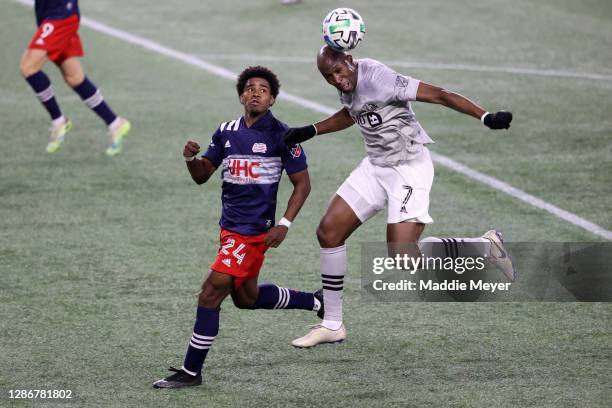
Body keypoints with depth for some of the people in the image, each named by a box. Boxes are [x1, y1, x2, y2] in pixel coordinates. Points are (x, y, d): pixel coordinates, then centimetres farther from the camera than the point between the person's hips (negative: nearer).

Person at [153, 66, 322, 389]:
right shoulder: (226, 132, 6)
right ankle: (315, 302, 43)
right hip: (230, 227, 8)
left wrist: (284, 224, -13)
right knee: (246, 298, 23)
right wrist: (190, 159, -11)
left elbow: (302, 183, -5)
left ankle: (191, 371, -4)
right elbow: (202, 176, 11)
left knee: (210, 294, -12)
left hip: (254, 230, -8)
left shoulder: (281, 135, -10)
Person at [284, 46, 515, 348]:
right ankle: (332, 326, 13)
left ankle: (485, 247, 1)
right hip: (376, 166, 9)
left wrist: (486, 117, -36)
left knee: (402, 255, -19)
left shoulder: (378, 79, -24)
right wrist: (310, 131, 23)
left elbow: (438, 95, -27)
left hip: (410, 168, -9)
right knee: (329, 232, 3)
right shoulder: (348, 85, 2)